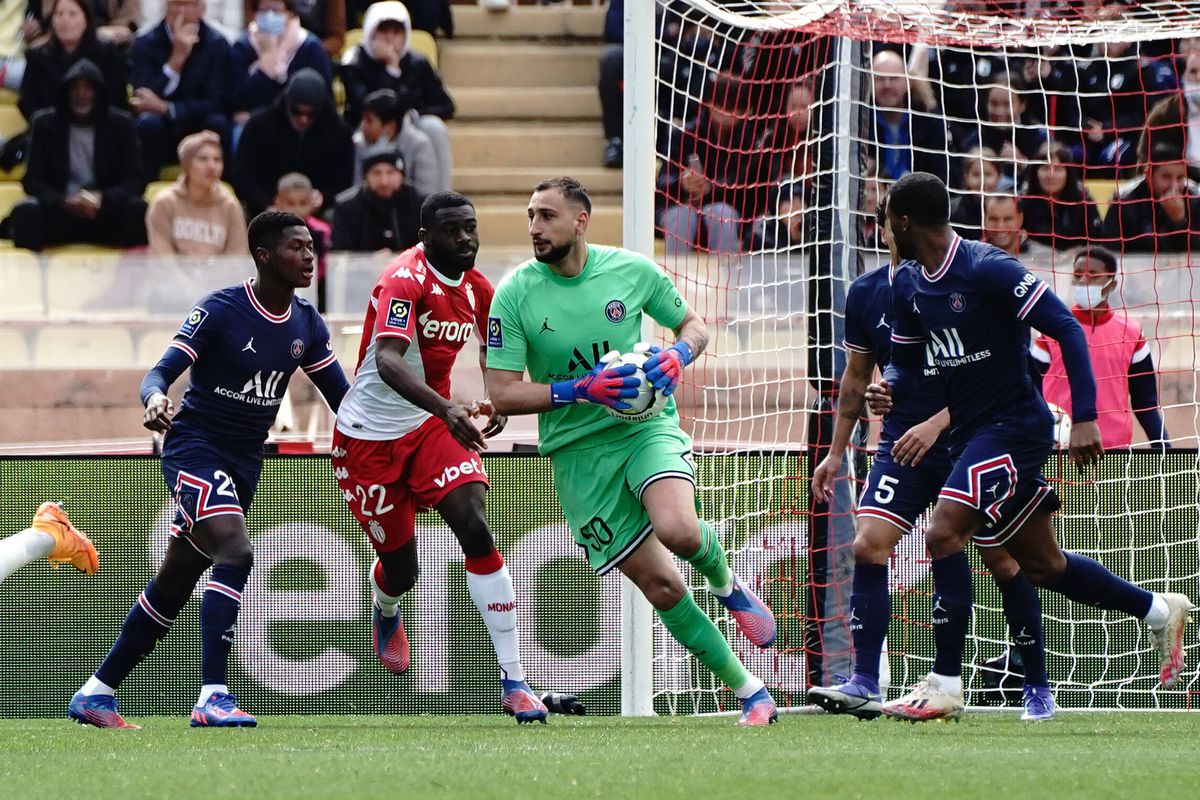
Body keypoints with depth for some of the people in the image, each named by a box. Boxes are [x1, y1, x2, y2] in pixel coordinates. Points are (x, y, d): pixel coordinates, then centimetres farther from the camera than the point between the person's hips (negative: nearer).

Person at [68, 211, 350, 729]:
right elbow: (164, 370, -19)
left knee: (175, 582, 11)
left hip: (244, 462, 7)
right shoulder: (221, 310, -14)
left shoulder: (306, 326, 4)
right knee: (235, 552, -27)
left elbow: (342, 395, 8)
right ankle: (212, 697, -31)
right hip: (194, 448, -7)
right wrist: (155, 397, -42)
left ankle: (96, 693, 21)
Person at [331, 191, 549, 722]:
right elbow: (387, 361, -37)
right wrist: (445, 409, -52)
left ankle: (513, 682, -18)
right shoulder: (405, 279, -22)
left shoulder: (477, 289, 0)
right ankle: (386, 611, 46)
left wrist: (499, 402, -3)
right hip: (369, 434, -5)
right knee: (401, 568, 3)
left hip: (434, 422, 5)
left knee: (475, 528, -18)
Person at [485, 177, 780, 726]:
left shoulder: (631, 270, -2)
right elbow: (502, 394, -8)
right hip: (578, 452, 0)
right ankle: (749, 692, 10)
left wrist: (678, 355, -9)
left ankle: (727, 584, 5)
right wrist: (580, 390, -20)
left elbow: (693, 324, 14)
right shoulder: (515, 294, -7)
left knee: (678, 531, -31)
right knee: (661, 586, -3)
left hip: (648, 427, 0)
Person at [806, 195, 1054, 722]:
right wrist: (836, 452, 13)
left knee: (1003, 560, 1)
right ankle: (864, 684, -17)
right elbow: (856, 378, 15)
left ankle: (1037, 688, 15)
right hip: (902, 445, 3)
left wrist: (937, 424, -24)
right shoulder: (867, 294, 3)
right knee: (868, 545, -15)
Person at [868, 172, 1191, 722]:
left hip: (1013, 425, -9)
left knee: (944, 534, -21)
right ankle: (1157, 610, 33)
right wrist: (889, 390, -9)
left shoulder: (986, 268, -18)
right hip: (969, 432, 9)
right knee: (1041, 564, 14)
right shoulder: (908, 285, 6)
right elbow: (906, 361, 16)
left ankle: (945, 685, -17)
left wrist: (1084, 418, -24)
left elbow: (1067, 328, -19)